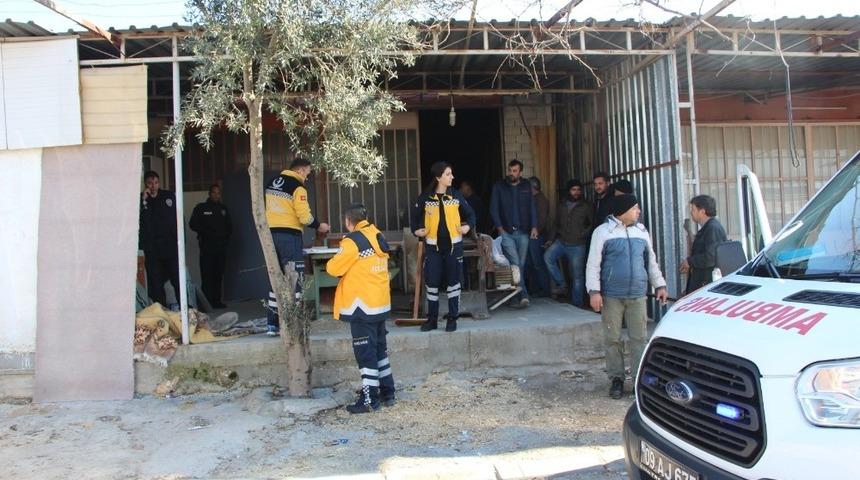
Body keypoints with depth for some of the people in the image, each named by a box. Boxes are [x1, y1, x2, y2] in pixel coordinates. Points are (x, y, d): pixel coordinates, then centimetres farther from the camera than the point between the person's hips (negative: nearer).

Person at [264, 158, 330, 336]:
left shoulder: (271, 184, 14)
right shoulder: (297, 187, -9)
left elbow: (266, 210, 16)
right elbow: (305, 217, -14)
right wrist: (319, 226, 2)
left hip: (271, 234, 8)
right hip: (289, 236, -7)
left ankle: (272, 324, 15)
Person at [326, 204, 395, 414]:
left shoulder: (353, 241, -15)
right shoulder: (377, 238, 10)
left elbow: (334, 268, -9)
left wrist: (332, 262, 10)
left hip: (363, 306, -8)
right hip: (381, 304, 8)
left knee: (365, 352, -1)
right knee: (379, 348, 17)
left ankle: (369, 399, 4)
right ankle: (387, 392, 25)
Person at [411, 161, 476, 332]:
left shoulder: (456, 196, 0)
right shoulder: (425, 197, -2)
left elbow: (470, 214, 10)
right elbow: (415, 215, 11)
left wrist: (468, 226, -8)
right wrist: (416, 230, -4)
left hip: (453, 245, 0)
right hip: (433, 246, 0)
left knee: (453, 281, 5)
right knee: (431, 282, 3)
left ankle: (452, 318, 16)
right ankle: (432, 319, 15)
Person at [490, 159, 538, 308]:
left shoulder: (526, 186, 12)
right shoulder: (499, 187, 5)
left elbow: (532, 207, 11)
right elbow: (493, 209, 3)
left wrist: (534, 226, 0)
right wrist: (499, 227, -5)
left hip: (523, 232, 3)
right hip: (506, 232, -2)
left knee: (520, 264, 4)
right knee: (515, 264, -13)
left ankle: (516, 296, 13)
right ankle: (523, 295, -16)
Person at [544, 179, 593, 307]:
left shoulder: (586, 206, 3)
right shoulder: (562, 206, 15)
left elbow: (592, 224, 0)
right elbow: (555, 224, 17)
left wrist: (583, 234, -14)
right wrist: (550, 239, 6)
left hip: (577, 245, -3)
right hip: (561, 241, 4)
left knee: (577, 276, 0)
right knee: (548, 257, -23)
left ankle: (577, 304, 10)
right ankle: (561, 284, -8)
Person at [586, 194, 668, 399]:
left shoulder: (641, 231, 12)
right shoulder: (603, 232, -3)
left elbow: (651, 261, 19)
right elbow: (593, 264, -5)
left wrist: (659, 285, 13)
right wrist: (594, 291, -12)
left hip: (637, 295, 4)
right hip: (611, 295, -3)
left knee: (639, 338, 4)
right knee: (612, 339, 3)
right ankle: (617, 378, 15)